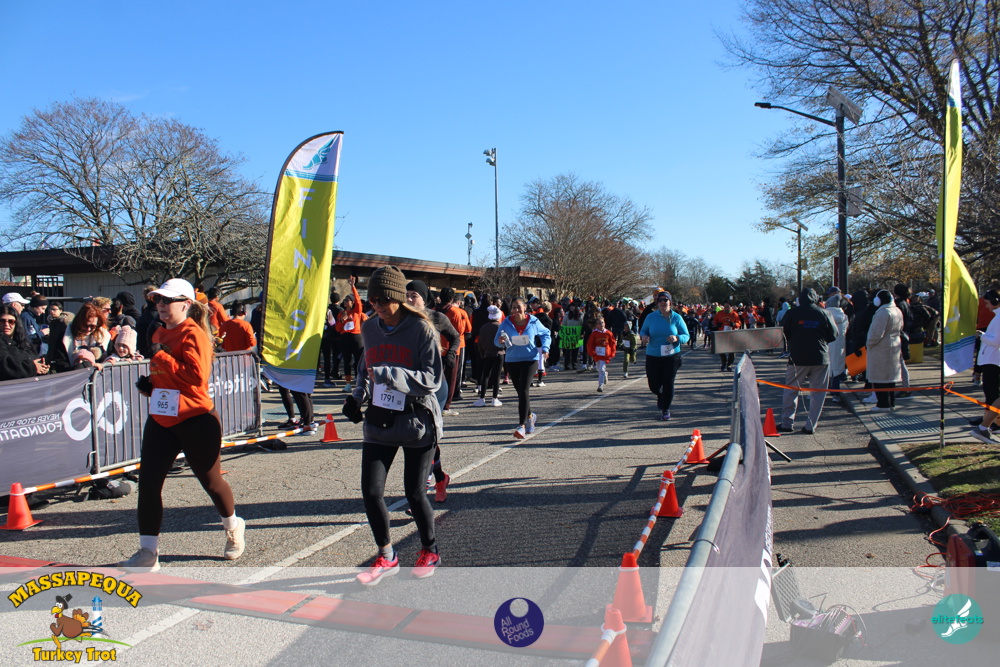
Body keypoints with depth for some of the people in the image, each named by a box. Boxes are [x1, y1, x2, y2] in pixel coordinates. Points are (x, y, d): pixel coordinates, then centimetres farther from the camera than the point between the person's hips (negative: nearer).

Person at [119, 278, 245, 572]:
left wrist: (160, 356, -22)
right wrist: (149, 384, 7)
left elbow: (196, 375, -28)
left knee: (211, 481, 8)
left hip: (195, 421, -8)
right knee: (148, 482, 1)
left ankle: (234, 529, 35)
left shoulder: (193, 334, -15)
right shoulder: (160, 334, 12)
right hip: (160, 419, 8)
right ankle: (148, 553, 11)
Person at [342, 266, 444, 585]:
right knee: (370, 491, -2)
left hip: (417, 422, -4)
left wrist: (388, 374, -28)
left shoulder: (421, 329, -12)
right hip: (379, 422, 5)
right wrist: (357, 396, 2)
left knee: (414, 492, 4)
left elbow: (432, 379, -18)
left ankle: (430, 551, 31)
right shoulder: (370, 329, 5)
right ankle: (386, 557, 21)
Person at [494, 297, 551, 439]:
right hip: (512, 361, 3)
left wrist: (545, 348, -5)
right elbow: (496, 340, 2)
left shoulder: (533, 322, -3)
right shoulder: (506, 324, -2)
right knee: (520, 391, 13)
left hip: (530, 359, -3)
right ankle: (530, 416, 39)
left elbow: (546, 334, 11)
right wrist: (500, 341, -22)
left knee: (523, 390, -16)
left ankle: (522, 425, -15)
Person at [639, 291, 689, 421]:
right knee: (654, 385, 3)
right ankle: (660, 396, 40)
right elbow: (643, 331, 11)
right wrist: (643, 336, -14)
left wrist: (677, 338, -20)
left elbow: (686, 336, 1)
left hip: (672, 356, -1)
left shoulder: (677, 318, -1)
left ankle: (666, 410, 17)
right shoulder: (651, 317, 0)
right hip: (653, 356, 1)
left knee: (668, 384, -2)